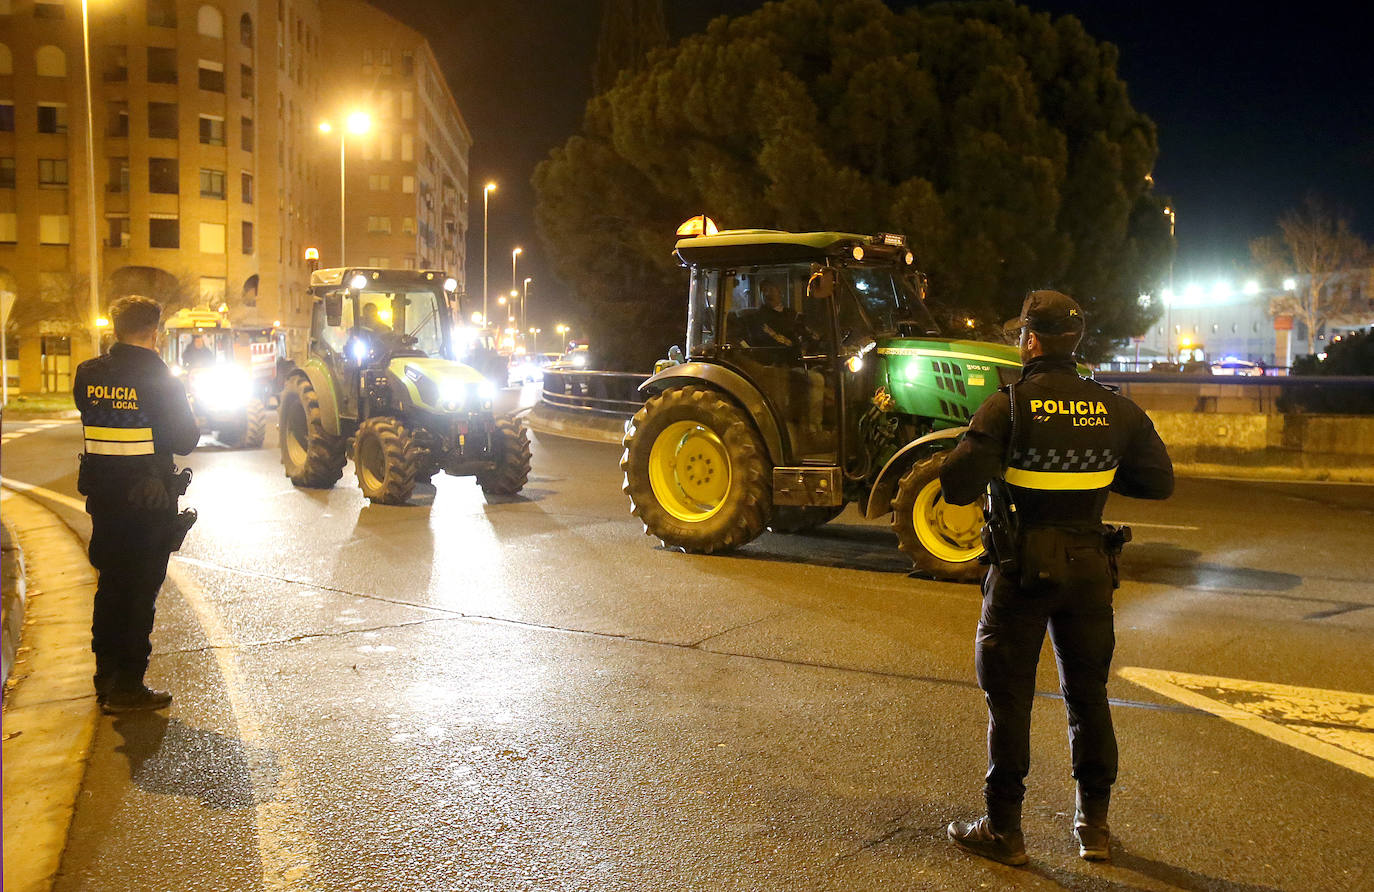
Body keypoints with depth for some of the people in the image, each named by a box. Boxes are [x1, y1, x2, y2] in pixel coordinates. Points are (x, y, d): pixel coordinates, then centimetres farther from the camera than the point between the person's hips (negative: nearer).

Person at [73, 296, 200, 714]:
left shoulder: (88, 374, 0)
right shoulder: (162, 382, -16)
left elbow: (91, 420, 12)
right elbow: (186, 440, -11)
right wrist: (180, 397, 5)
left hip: (103, 497, 5)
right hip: (150, 503, -5)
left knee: (110, 587, 17)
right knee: (140, 593, 4)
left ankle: (106, 680, 26)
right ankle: (127, 687, 10)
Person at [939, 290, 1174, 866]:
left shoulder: (1009, 406, -13)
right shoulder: (1116, 411, -1)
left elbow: (957, 487, -19)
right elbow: (1160, 482, 7)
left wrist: (998, 470, 2)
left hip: (1021, 569, -4)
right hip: (1089, 567, 4)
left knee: (1009, 698, 7)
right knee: (1088, 694, 17)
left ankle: (1004, 831, 16)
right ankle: (1095, 825, 27)